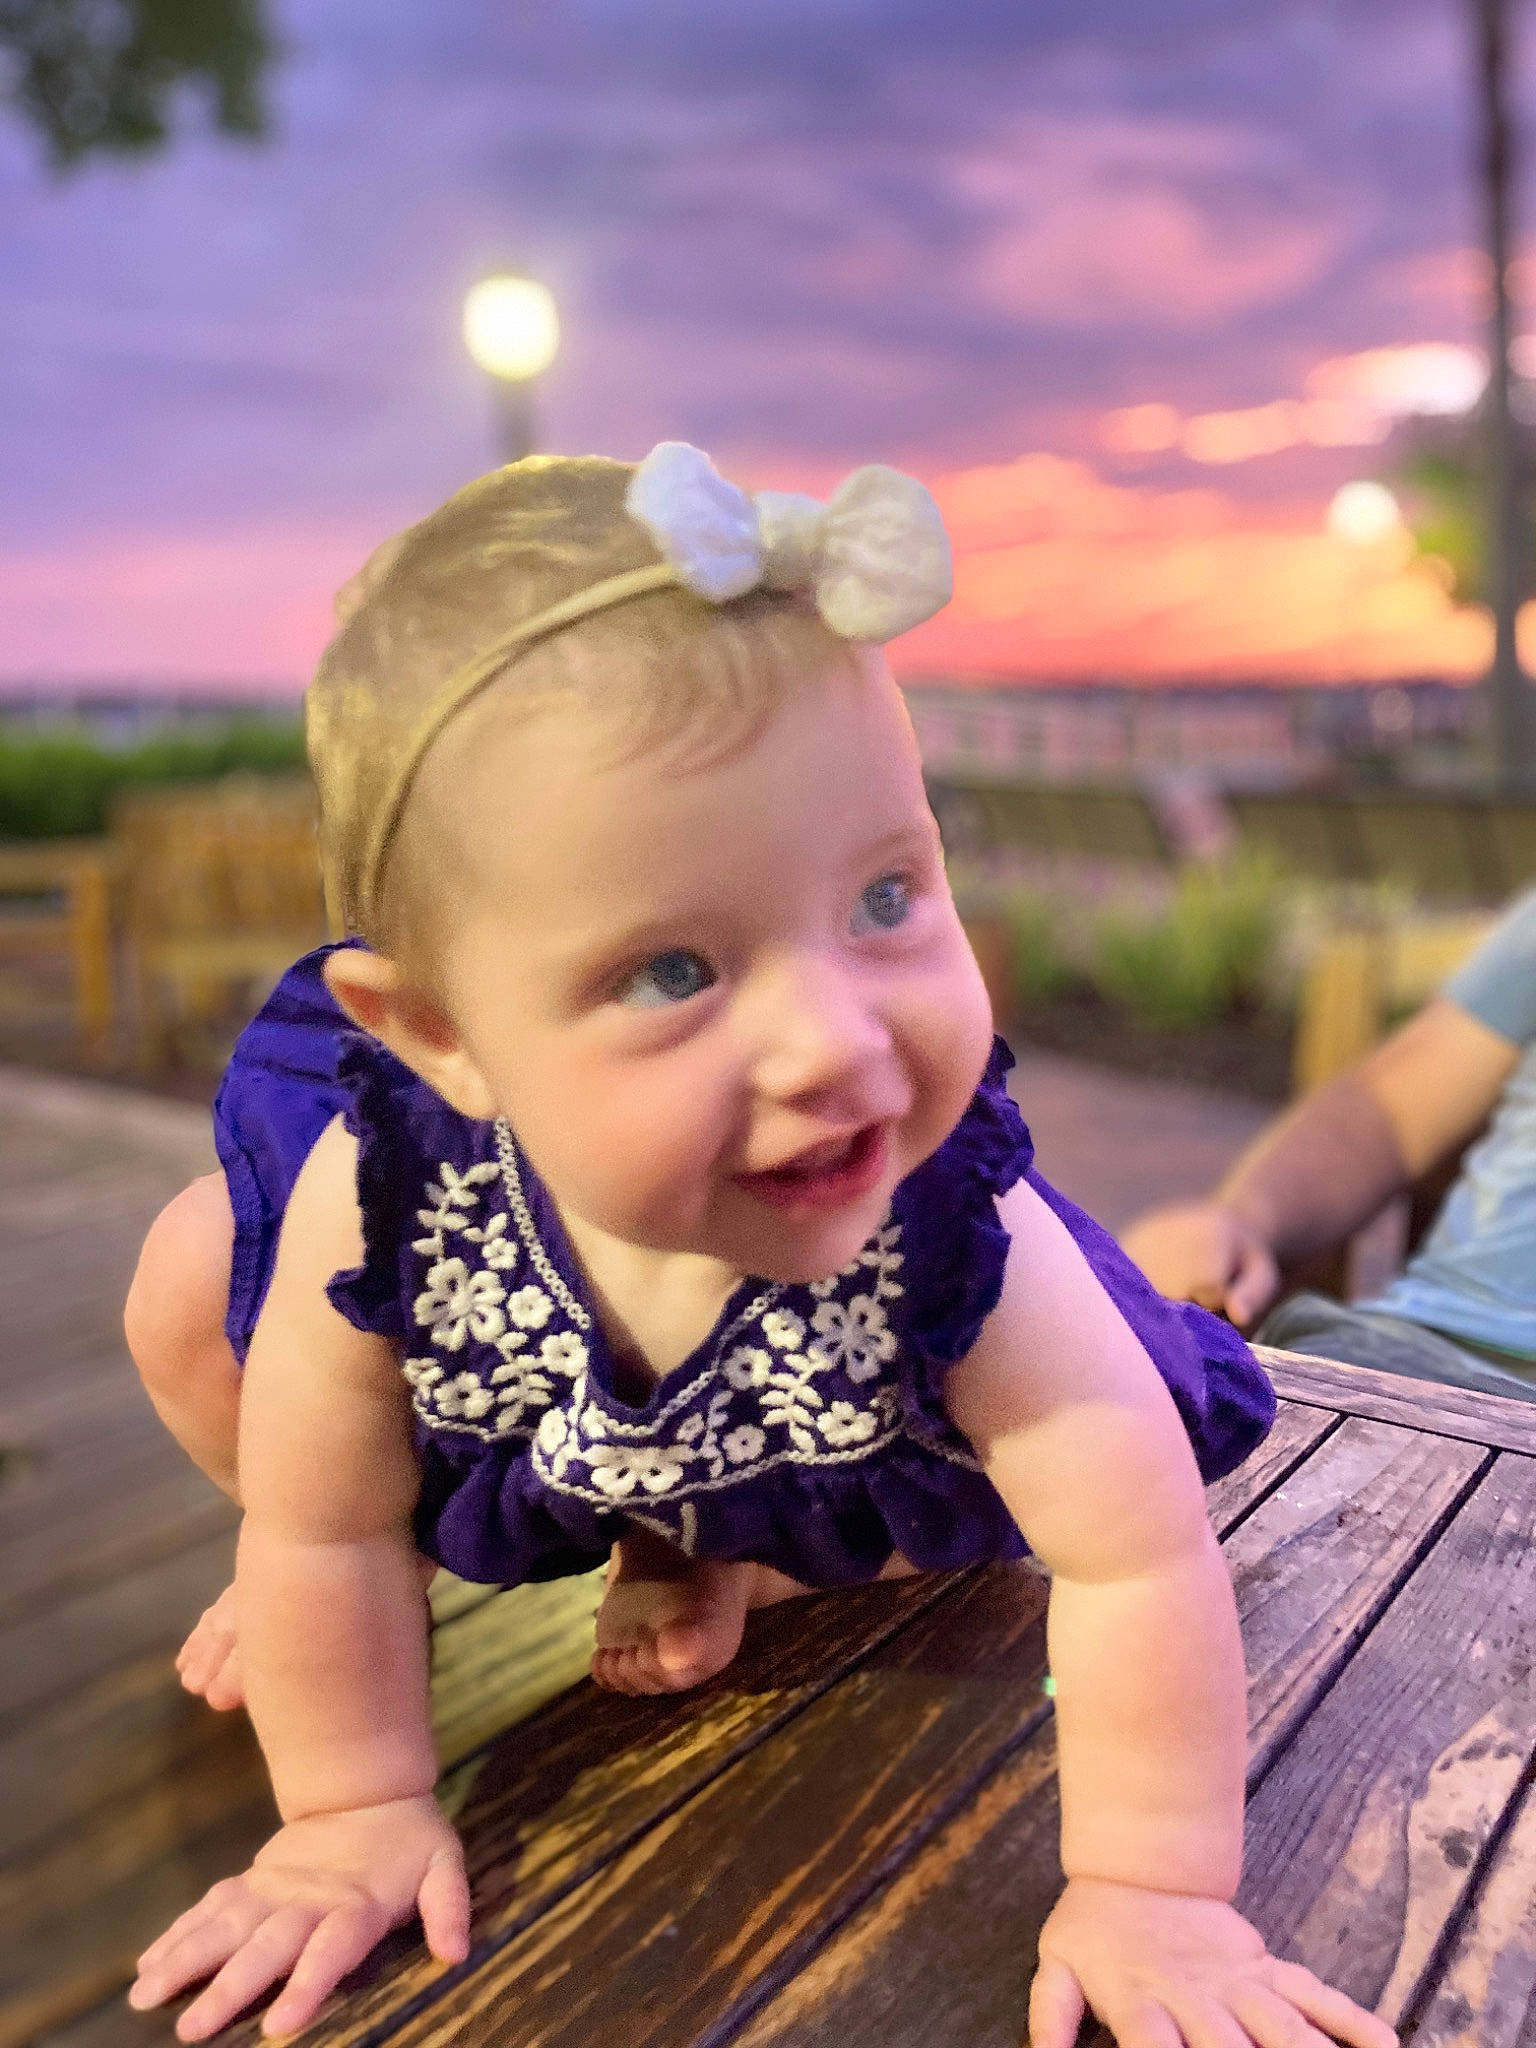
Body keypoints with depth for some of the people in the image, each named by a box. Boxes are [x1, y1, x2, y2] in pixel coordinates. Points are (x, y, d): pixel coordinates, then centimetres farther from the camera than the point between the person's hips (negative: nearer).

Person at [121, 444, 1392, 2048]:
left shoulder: (960, 1245, -44)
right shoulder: (378, 1195, -40)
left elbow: (1142, 1567, -34)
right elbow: (323, 1534, -23)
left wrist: (1151, 1893, -28)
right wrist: (354, 1812, -14)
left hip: (785, 1463, 0)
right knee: (195, 1297, -2)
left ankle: (701, 1566, 23)